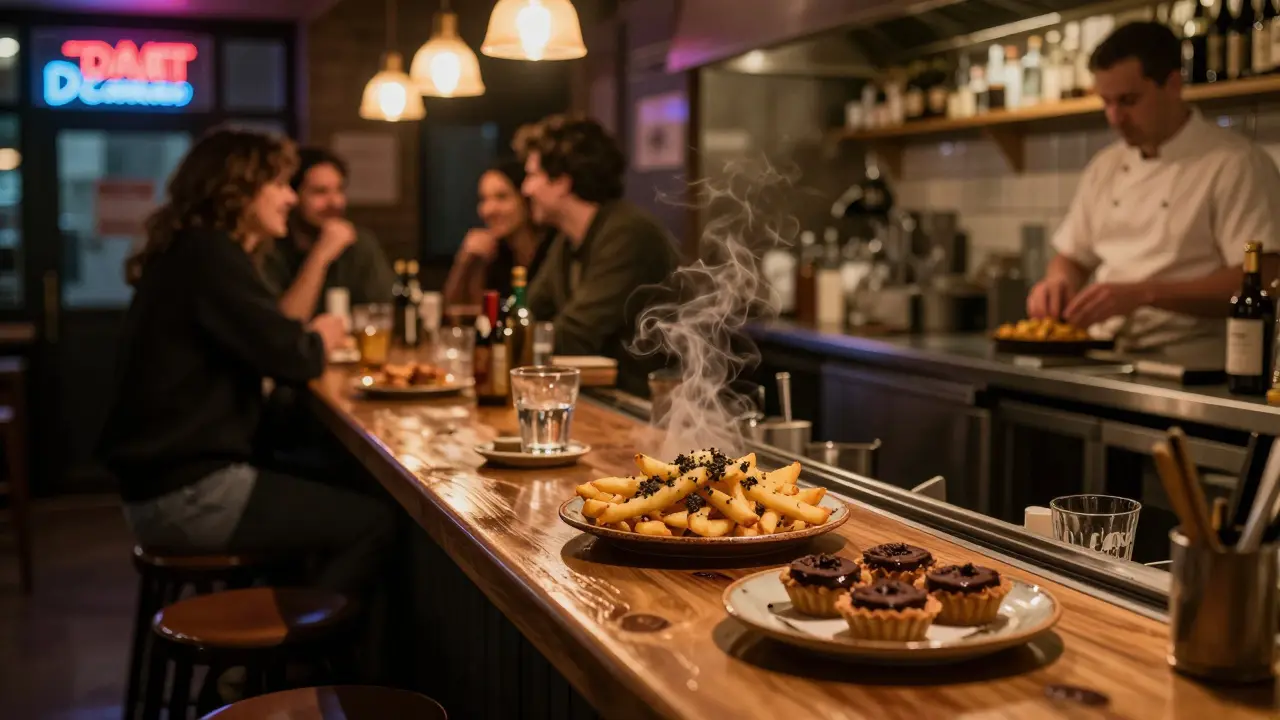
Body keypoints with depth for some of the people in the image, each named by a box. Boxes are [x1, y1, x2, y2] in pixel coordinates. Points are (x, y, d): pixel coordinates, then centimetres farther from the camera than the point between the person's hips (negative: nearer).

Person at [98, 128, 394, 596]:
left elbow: (260, 338, 19)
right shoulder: (210, 254, -15)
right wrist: (320, 338, 2)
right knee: (375, 522, -10)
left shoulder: (188, 251, 14)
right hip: (187, 495, -10)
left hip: (167, 483, 10)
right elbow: (290, 357, -19)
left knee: (333, 492, 20)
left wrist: (308, 338, 2)